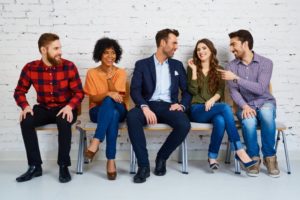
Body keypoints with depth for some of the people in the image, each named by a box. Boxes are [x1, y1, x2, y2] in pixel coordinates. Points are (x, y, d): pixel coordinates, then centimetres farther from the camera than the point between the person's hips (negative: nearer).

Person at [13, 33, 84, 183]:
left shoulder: (69, 66, -11)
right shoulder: (30, 68, -6)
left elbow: (79, 92, -9)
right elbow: (19, 91, 2)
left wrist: (69, 106, -28)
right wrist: (25, 106, -18)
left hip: (64, 109, -2)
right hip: (43, 109, 3)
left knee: (64, 122, -36)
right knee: (26, 121, -26)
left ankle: (64, 166, -22)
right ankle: (35, 166, -15)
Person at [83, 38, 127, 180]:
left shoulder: (120, 73, 3)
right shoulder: (92, 73, 2)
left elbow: (116, 95, -8)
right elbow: (93, 98, -5)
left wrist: (109, 78, -17)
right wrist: (108, 94, -23)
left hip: (118, 109, 1)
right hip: (98, 111, -1)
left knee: (109, 102, -38)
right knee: (112, 112, -38)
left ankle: (96, 142, -42)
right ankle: (111, 160, -41)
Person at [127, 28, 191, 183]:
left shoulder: (177, 65, 19)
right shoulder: (142, 64, 9)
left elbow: (187, 90, 15)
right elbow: (135, 90, -3)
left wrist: (182, 105, -8)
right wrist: (145, 107, -23)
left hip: (169, 106, 2)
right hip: (149, 105, -2)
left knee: (184, 125, -31)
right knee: (132, 116, -36)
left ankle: (162, 157, -4)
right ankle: (144, 165, -26)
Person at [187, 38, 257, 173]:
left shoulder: (219, 70, 17)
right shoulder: (192, 68, 12)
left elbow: (220, 91, 3)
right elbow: (193, 91, -2)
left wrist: (212, 100, -17)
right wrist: (194, 70, -4)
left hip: (214, 109, 2)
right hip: (197, 110, -2)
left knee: (220, 121, -38)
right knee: (225, 107, -34)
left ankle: (212, 157, -23)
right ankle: (239, 150, -38)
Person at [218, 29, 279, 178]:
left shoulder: (266, 63, -8)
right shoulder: (232, 66, 1)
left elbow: (260, 89, -20)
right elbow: (234, 91, -5)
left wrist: (236, 78, -25)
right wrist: (244, 106, -24)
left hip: (265, 103, -1)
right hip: (245, 106, 1)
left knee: (266, 113, -37)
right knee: (249, 121, -34)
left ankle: (269, 156, -19)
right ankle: (254, 157, -10)